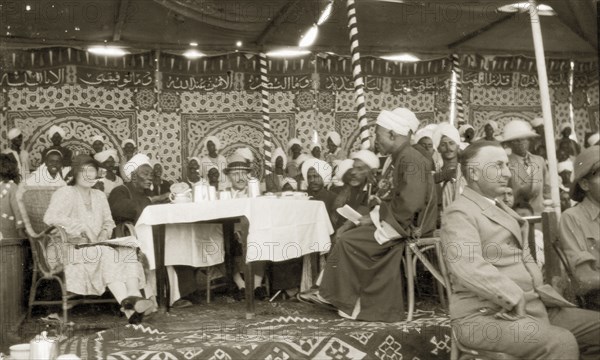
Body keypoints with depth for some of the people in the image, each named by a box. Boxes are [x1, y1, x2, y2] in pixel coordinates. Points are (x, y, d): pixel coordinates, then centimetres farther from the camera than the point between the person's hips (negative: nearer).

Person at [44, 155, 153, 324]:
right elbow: (50, 217, -18)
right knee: (105, 253, -36)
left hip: (97, 246, 6)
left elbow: (108, 221, 24)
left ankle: (134, 297, -45)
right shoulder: (65, 193, -1)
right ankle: (126, 304, -49)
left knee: (128, 251, -24)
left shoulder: (99, 196, 20)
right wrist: (84, 228, -22)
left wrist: (104, 233, -1)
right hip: (70, 248, -6)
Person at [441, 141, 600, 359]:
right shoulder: (459, 213, -9)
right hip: (486, 316, -9)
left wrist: (537, 291, 2)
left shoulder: (502, 209, 22)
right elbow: (470, 268, -23)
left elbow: (524, 257, 21)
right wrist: (515, 299, -19)